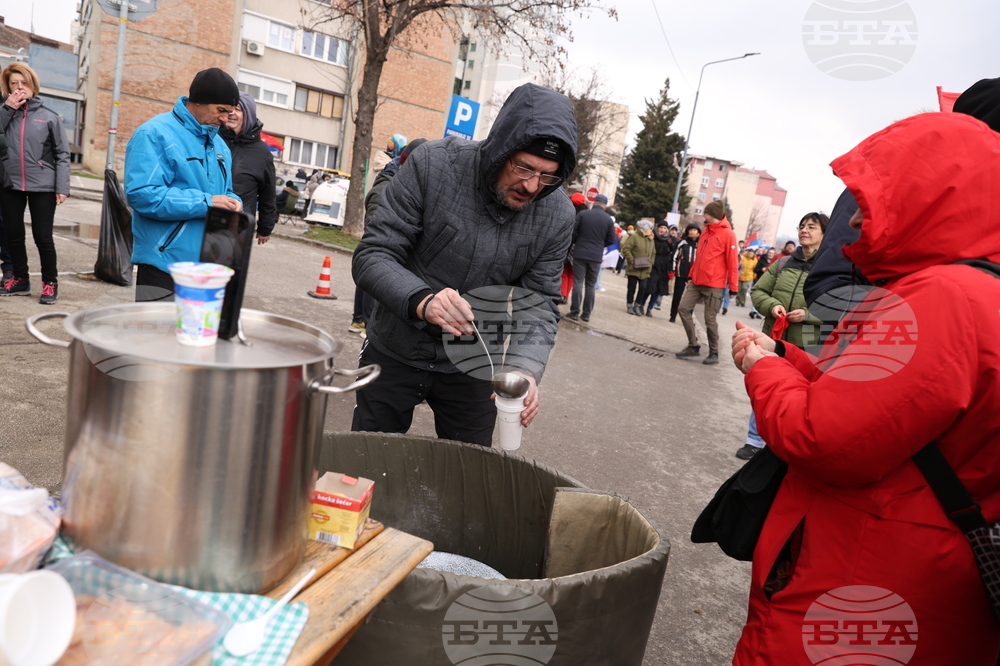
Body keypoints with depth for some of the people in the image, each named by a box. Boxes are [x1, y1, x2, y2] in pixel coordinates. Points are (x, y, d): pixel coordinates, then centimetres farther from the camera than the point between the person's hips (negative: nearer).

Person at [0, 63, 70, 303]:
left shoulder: (49, 116, 2)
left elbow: (62, 154, 0)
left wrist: (62, 187, -8)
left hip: (42, 185, -3)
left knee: (42, 236, -2)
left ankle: (50, 283, 12)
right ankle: (19, 278, 25)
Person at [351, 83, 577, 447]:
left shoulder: (558, 215, -12)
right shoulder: (434, 163, -20)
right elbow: (371, 256, -19)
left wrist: (526, 369, -28)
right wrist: (422, 301, -39)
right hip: (395, 356, -1)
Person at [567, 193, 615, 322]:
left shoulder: (582, 214, -4)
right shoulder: (608, 219, 0)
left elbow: (573, 232, -3)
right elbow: (611, 240, 2)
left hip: (580, 254, -1)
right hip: (596, 257, 1)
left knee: (578, 282, 2)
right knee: (591, 285, 9)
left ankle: (575, 312, -1)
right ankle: (586, 313, 10)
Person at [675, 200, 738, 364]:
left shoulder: (727, 234, -10)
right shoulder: (706, 231, 13)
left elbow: (732, 262, -11)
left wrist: (733, 287, -12)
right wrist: (691, 275, 17)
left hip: (714, 285, -7)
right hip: (697, 282, 7)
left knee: (709, 319, -3)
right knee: (684, 309, 0)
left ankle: (714, 353, 12)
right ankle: (693, 346, 10)